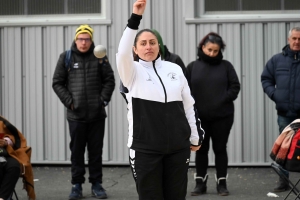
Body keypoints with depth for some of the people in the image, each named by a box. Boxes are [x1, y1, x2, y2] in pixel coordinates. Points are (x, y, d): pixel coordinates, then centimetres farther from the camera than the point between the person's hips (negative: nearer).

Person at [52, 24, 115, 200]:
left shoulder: (99, 58, 3)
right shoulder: (66, 58, 1)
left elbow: (109, 80, 6)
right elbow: (58, 83, 3)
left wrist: (104, 99, -5)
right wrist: (69, 101, -6)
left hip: (97, 114, 1)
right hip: (76, 114, 0)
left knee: (96, 151, 7)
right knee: (77, 151, 4)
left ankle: (96, 184, 15)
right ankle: (77, 185, 11)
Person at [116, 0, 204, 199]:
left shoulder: (174, 69, 8)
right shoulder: (133, 72, -1)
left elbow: (189, 105, 13)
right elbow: (122, 53, -23)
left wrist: (195, 137, 14)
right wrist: (135, 18, -30)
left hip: (178, 146, 3)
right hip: (145, 148, -3)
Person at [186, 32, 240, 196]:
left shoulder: (226, 66, 2)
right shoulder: (193, 67, 3)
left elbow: (235, 86, 1)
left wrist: (224, 100, -10)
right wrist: (191, 108, -7)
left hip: (222, 116, -1)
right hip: (200, 117, 1)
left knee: (220, 149, 6)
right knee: (201, 150, 9)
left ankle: (222, 183, 14)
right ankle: (200, 182, 17)